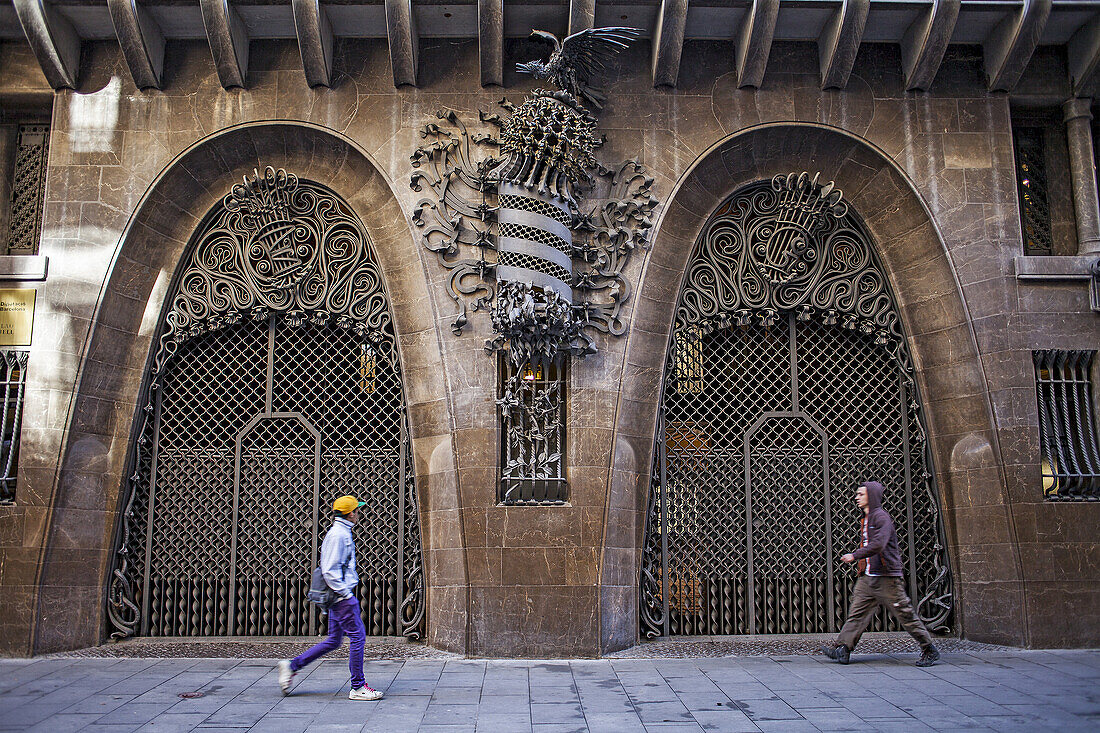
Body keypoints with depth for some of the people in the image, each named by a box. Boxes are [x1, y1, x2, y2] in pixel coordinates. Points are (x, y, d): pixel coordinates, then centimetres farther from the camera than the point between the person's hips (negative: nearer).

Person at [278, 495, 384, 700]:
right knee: (357, 636, -4)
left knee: (333, 640, 14)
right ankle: (358, 687, 2)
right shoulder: (338, 535, -15)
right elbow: (330, 571, -21)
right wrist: (345, 593, -18)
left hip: (338, 596, 10)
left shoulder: (341, 533, 17)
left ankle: (292, 665, 19)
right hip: (342, 598, -10)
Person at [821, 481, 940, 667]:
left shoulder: (881, 517, -13)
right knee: (857, 613, 1)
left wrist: (855, 555, -25)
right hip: (868, 577, 9)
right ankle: (842, 649, -2)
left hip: (886, 577, -8)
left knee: (905, 614, 1)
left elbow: (878, 544, -26)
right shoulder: (867, 518, 16)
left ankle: (929, 650, 14)